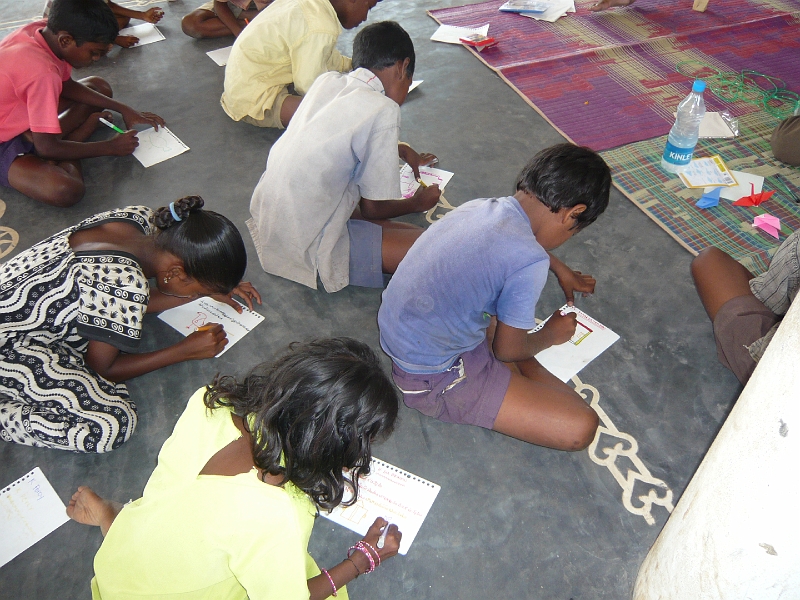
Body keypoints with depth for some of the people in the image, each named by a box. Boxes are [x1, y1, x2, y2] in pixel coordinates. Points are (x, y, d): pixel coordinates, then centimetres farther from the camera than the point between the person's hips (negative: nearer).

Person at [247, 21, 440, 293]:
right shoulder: (383, 110, -17)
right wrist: (417, 203, 10)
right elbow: (372, 208, -9)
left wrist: (402, 150, 34)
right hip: (302, 251, -8)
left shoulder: (328, 81, 3)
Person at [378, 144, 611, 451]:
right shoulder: (529, 262, -26)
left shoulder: (481, 206, -3)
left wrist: (561, 270, 38)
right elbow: (508, 350, -9)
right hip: (433, 378, -8)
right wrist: (551, 335, 11)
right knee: (580, 428, -9)